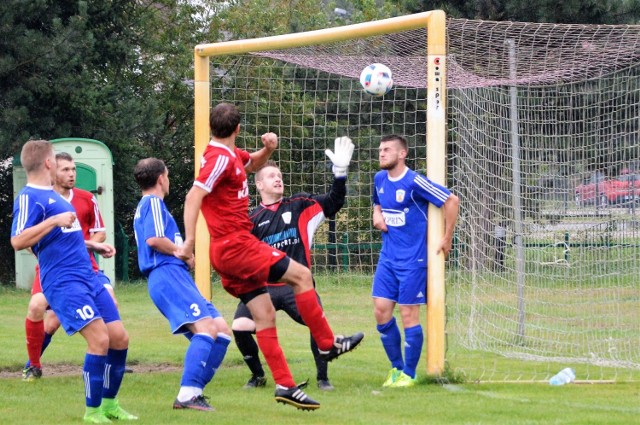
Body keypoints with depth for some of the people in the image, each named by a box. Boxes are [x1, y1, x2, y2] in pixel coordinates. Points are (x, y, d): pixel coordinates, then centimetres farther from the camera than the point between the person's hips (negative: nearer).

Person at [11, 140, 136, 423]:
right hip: (64, 283, -9)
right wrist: (54, 221, -26)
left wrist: (92, 245, 25)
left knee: (119, 337, 5)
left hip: (88, 277, 9)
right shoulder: (29, 197, -9)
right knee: (100, 339, -18)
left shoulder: (53, 195, 20)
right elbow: (17, 241, -21)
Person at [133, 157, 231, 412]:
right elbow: (153, 239, -17)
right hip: (167, 275, -10)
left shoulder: (145, 206, 28)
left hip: (176, 277, 10)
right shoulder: (153, 202, -2)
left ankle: (192, 393, 1)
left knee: (222, 331, 4)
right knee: (206, 327, -25)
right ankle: (188, 394, -33)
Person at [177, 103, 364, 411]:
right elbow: (193, 197, -23)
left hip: (228, 250, 10)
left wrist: (268, 148, 11)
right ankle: (327, 344, 4)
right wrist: (190, 241, -29)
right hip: (236, 245, -10)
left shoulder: (232, 155, 14)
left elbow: (254, 163, 34)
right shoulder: (221, 159, -14)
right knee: (301, 275, -4)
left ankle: (284, 385, 4)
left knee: (265, 316, 6)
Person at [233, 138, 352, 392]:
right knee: (240, 327, -18)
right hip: (263, 286, 1)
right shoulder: (252, 220, 7)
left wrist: (340, 172, -11)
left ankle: (323, 378, -4)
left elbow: (333, 202, 1)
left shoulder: (299, 206, 8)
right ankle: (258, 375, 6)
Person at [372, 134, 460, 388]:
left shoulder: (414, 182, -15)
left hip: (412, 258, -7)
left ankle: (408, 374, 7)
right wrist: (377, 214, 4)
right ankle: (396, 368, 15)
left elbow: (452, 201, -13)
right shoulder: (379, 179, 7)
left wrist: (447, 239, -11)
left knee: (409, 314, -3)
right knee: (381, 311, 1)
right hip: (388, 257, 7)